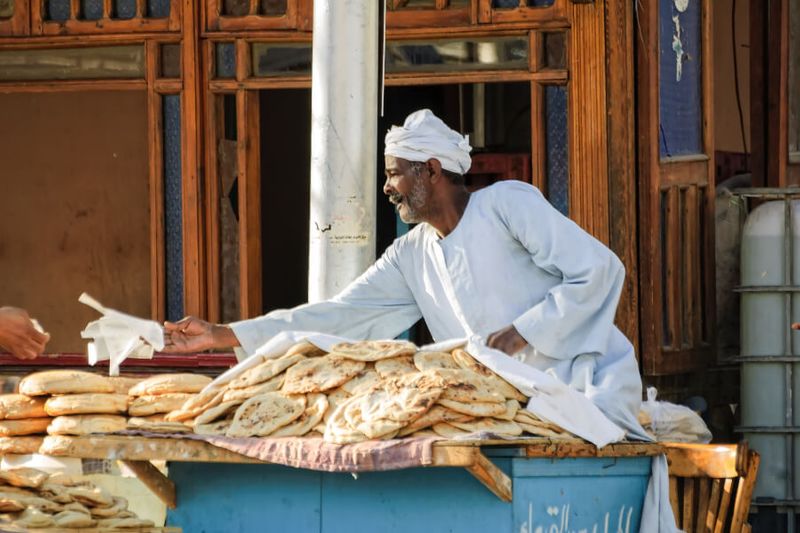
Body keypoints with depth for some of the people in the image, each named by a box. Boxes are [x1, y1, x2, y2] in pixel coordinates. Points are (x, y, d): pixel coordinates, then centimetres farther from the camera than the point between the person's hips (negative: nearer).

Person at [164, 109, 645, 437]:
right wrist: (221, 335, 3)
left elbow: (599, 269, -12)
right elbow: (338, 315, 8)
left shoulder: (508, 204, -7)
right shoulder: (411, 257, 12)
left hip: (587, 382, -6)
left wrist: (523, 332, -16)